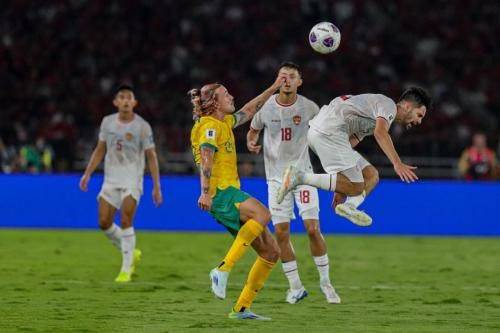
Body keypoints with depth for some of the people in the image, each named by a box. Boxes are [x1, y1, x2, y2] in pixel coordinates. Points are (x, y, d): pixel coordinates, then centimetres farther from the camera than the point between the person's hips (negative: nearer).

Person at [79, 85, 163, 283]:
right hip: (111, 179, 4)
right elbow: (100, 150, 15)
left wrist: (156, 187, -8)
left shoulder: (142, 126, -7)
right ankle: (131, 253, 23)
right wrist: (87, 174, 7)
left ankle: (126, 270, -9)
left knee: (125, 221, -16)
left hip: (132, 179, -4)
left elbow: (151, 157, -4)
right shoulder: (107, 122, 5)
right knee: (104, 223, -1)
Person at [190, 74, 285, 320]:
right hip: (221, 194, -10)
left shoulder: (224, 123, 22)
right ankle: (223, 269, -41)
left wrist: (273, 88, 40)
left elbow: (249, 111, 39)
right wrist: (206, 192, -32)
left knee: (271, 252, 6)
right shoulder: (210, 126, -6)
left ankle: (241, 308, 7)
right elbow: (206, 159, -19)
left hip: (231, 193, 10)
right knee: (262, 214, -39)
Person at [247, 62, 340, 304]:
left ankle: (325, 282, 7)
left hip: (302, 173, -1)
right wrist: (251, 144, -8)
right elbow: (253, 131, 13)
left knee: (313, 228, -9)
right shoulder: (266, 107, -3)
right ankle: (296, 287, 9)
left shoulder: (308, 107, -5)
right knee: (281, 232, -3)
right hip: (276, 177, 1)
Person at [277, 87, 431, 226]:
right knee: (355, 187, -10)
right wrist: (397, 163, -35)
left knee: (371, 176, 6)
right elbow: (380, 132, -25)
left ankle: (349, 205, -18)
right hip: (328, 132, -10)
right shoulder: (388, 105, -3)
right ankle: (298, 177, -13)